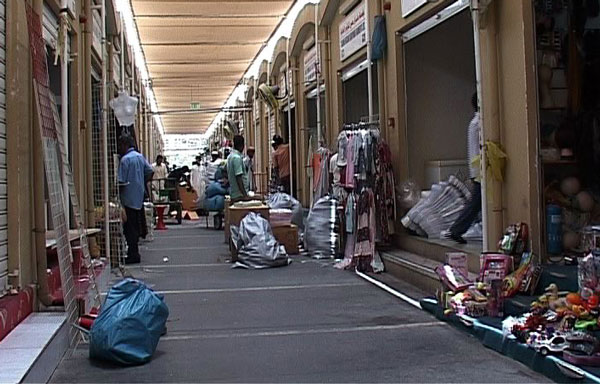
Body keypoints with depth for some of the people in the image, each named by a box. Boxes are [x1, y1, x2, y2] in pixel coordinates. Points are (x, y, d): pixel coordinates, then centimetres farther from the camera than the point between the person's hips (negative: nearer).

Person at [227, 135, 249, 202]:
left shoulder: (230, 156, 13)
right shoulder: (237, 158, -16)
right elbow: (238, 178, -22)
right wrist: (245, 195, -25)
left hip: (233, 194, 10)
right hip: (239, 195, -10)